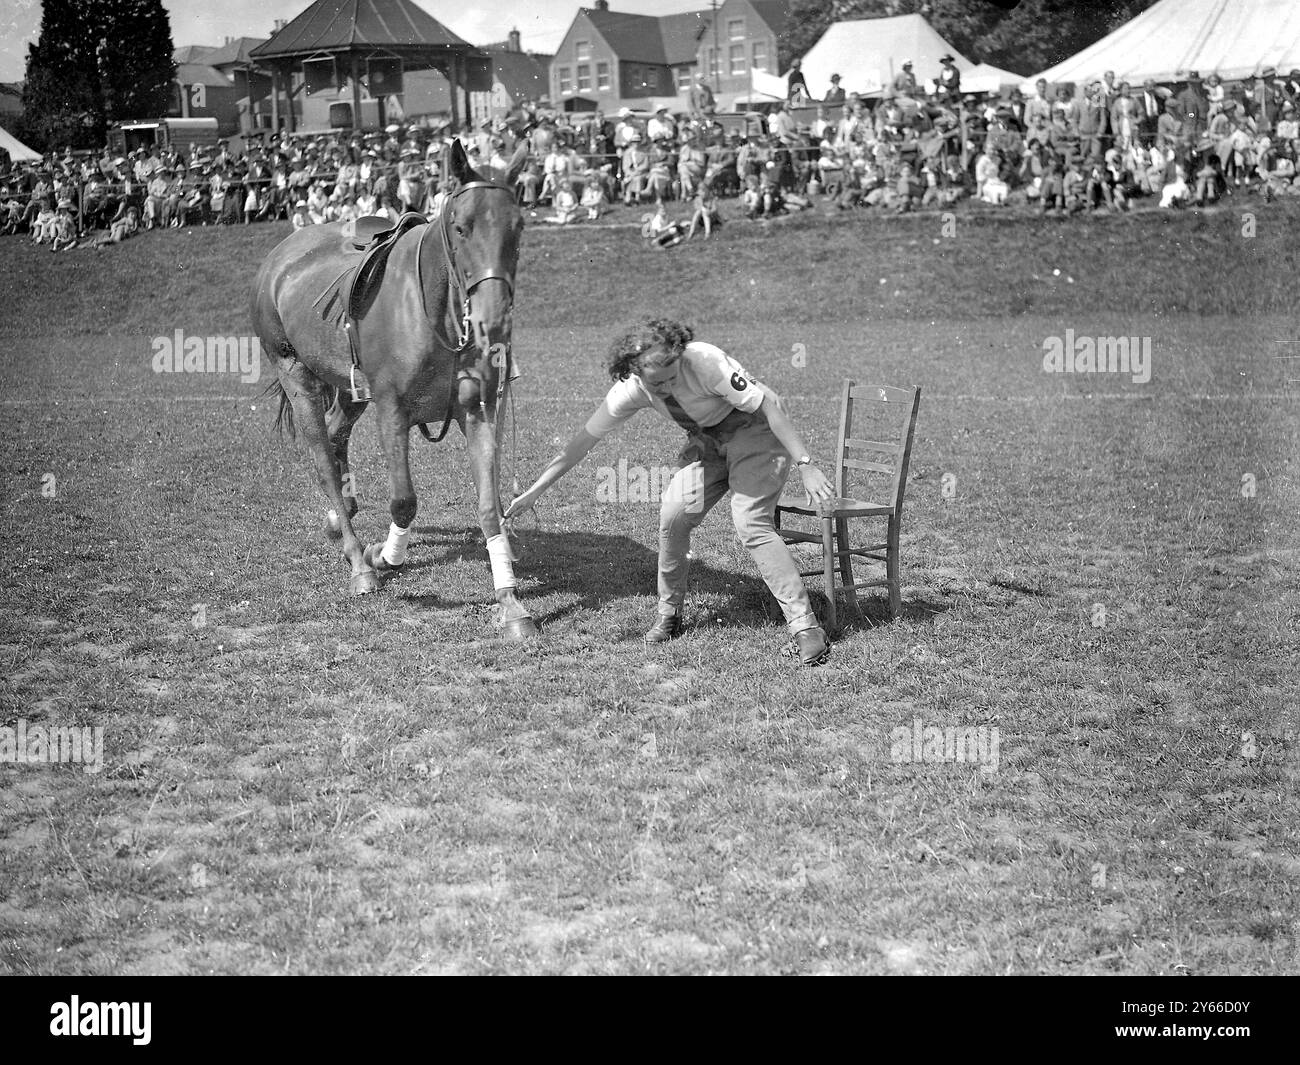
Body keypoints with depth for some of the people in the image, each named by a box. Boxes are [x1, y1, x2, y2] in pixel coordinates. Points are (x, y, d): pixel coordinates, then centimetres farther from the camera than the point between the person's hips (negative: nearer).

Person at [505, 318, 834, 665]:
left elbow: (770, 406, -29)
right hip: (706, 438, 5)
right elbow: (583, 440, -8)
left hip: (755, 430, -5)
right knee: (674, 513, -13)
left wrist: (806, 467, -34)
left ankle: (805, 627, -19)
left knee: (751, 522, -22)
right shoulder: (630, 389, -17)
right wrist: (532, 493, -7)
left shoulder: (705, 361, -34)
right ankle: (668, 614, 10)